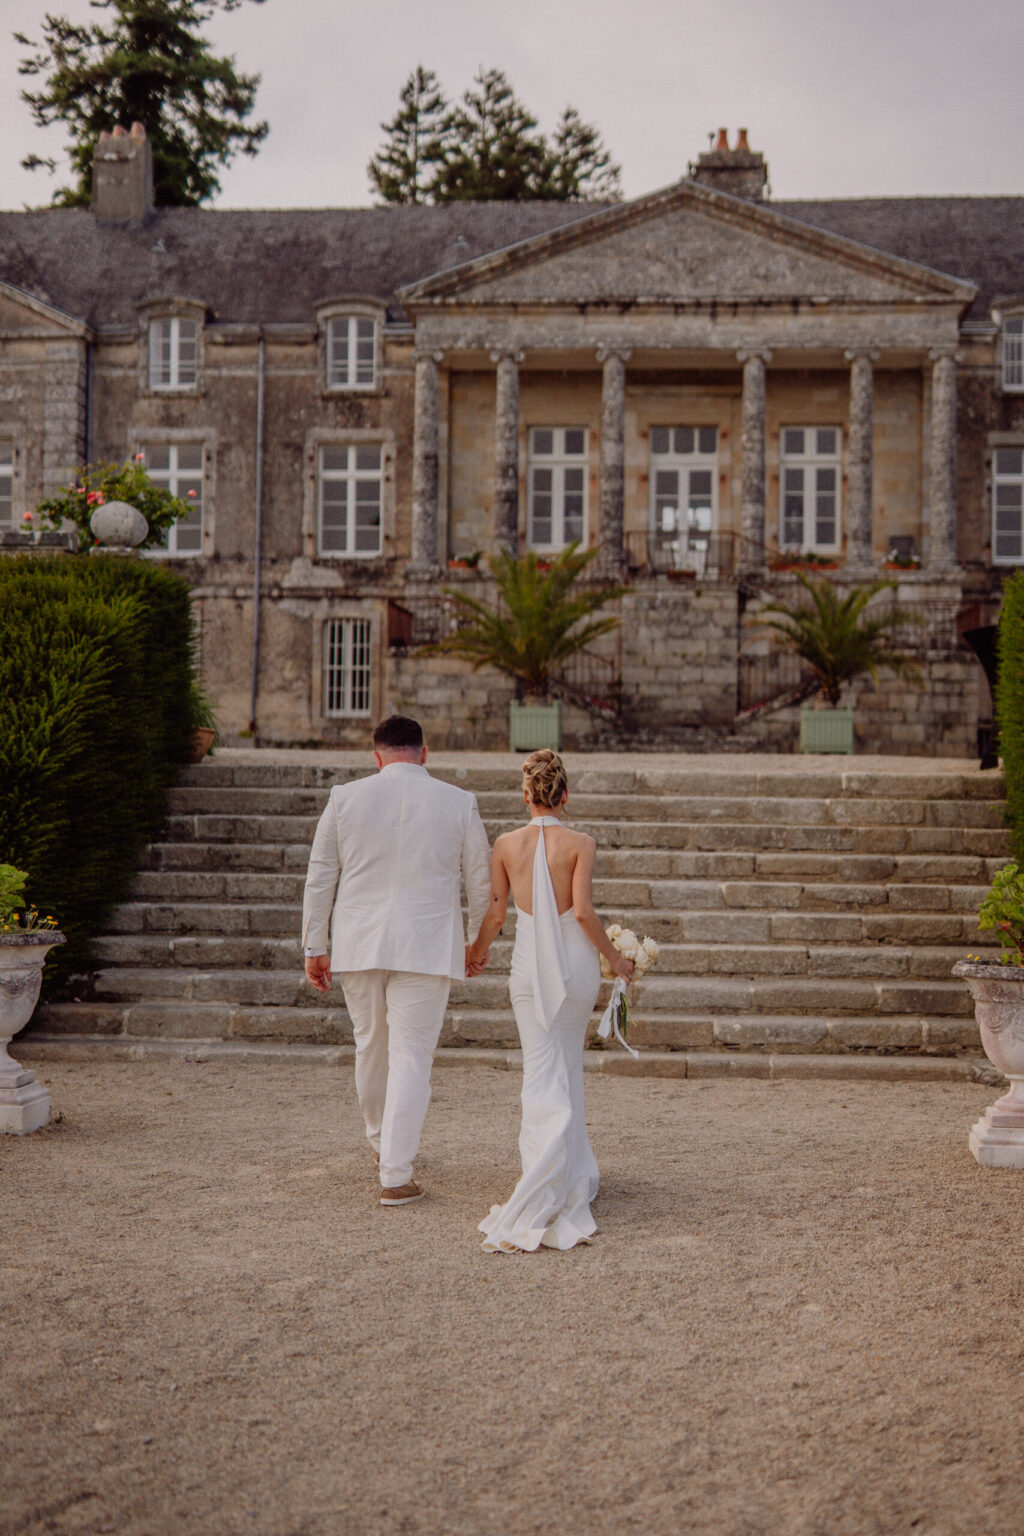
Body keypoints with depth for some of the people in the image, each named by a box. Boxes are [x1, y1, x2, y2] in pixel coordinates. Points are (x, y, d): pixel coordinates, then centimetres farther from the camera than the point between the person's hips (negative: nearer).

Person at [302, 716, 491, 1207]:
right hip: (427, 946, -2)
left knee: (371, 1046, 19)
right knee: (411, 1057, 0)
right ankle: (396, 1176, -2)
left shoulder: (344, 798, 2)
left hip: (358, 945, 2)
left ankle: (381, 1141, 40)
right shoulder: (459, 803, 0)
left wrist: (313, 946, 12)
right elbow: (481, 881, 7)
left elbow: (319, 877, 4)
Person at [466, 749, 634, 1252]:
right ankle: (571, 1178, 13)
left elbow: (495, 914, 2)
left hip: (530, 965, 0)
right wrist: (614, 957, 1)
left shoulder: (506, 844, -2)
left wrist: (477, 952, 21)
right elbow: (582, 911, -13)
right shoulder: (580, 843, -7)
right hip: (575, 963, 0)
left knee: (544, 1075, 5)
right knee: (567, 1068, 14)